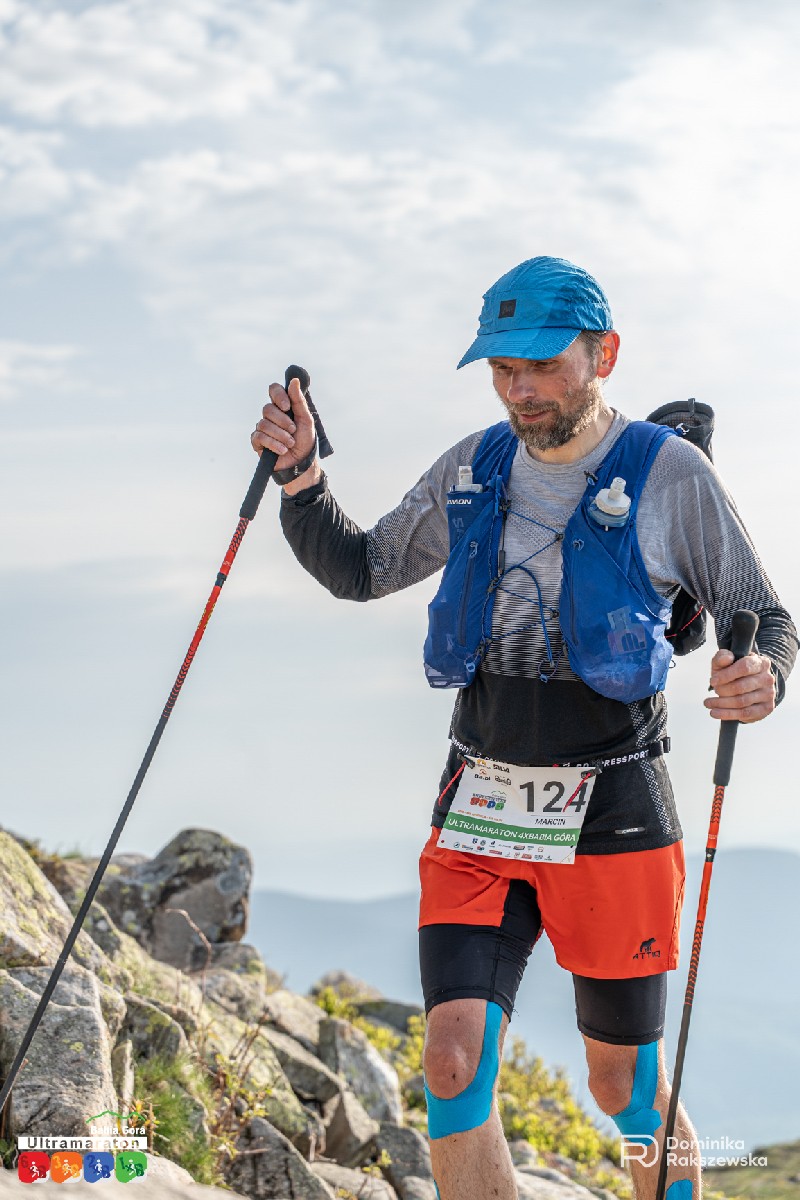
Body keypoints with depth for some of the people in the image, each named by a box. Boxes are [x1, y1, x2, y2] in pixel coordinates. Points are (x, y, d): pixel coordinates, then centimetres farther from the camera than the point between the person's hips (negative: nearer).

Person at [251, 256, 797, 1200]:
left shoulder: (670, 475, -5)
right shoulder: (474, 470, 7)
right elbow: (359, 572, 17)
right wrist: (301, 477, 0)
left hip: (612, 816, -3)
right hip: (480, 807, 3)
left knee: (625, 1086, 7)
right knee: (454, 1064, -10)